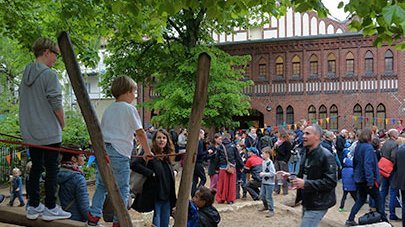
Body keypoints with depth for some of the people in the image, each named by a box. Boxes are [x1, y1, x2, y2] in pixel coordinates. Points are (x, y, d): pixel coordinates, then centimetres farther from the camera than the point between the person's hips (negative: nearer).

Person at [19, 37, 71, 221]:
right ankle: (50, 208, 7)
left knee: (36, 168, 14)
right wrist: (62, 124, -1)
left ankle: (33, 206, 20)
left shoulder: (26, 74, 11)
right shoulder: (49, 75, -13)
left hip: (30, 132, 7)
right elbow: (56, 104, -15)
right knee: (52, 169, 1)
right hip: (49, 132, -7)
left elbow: (23, 101, 16)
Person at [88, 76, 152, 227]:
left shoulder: (109, 108, 18)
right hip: (119, 152, -6)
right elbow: (140, 133, -1)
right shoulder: (129, 108, -2)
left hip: (102, 148, 7)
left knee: (101, 185, 16)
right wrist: (147, 151, 10)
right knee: (122, 188, 3)